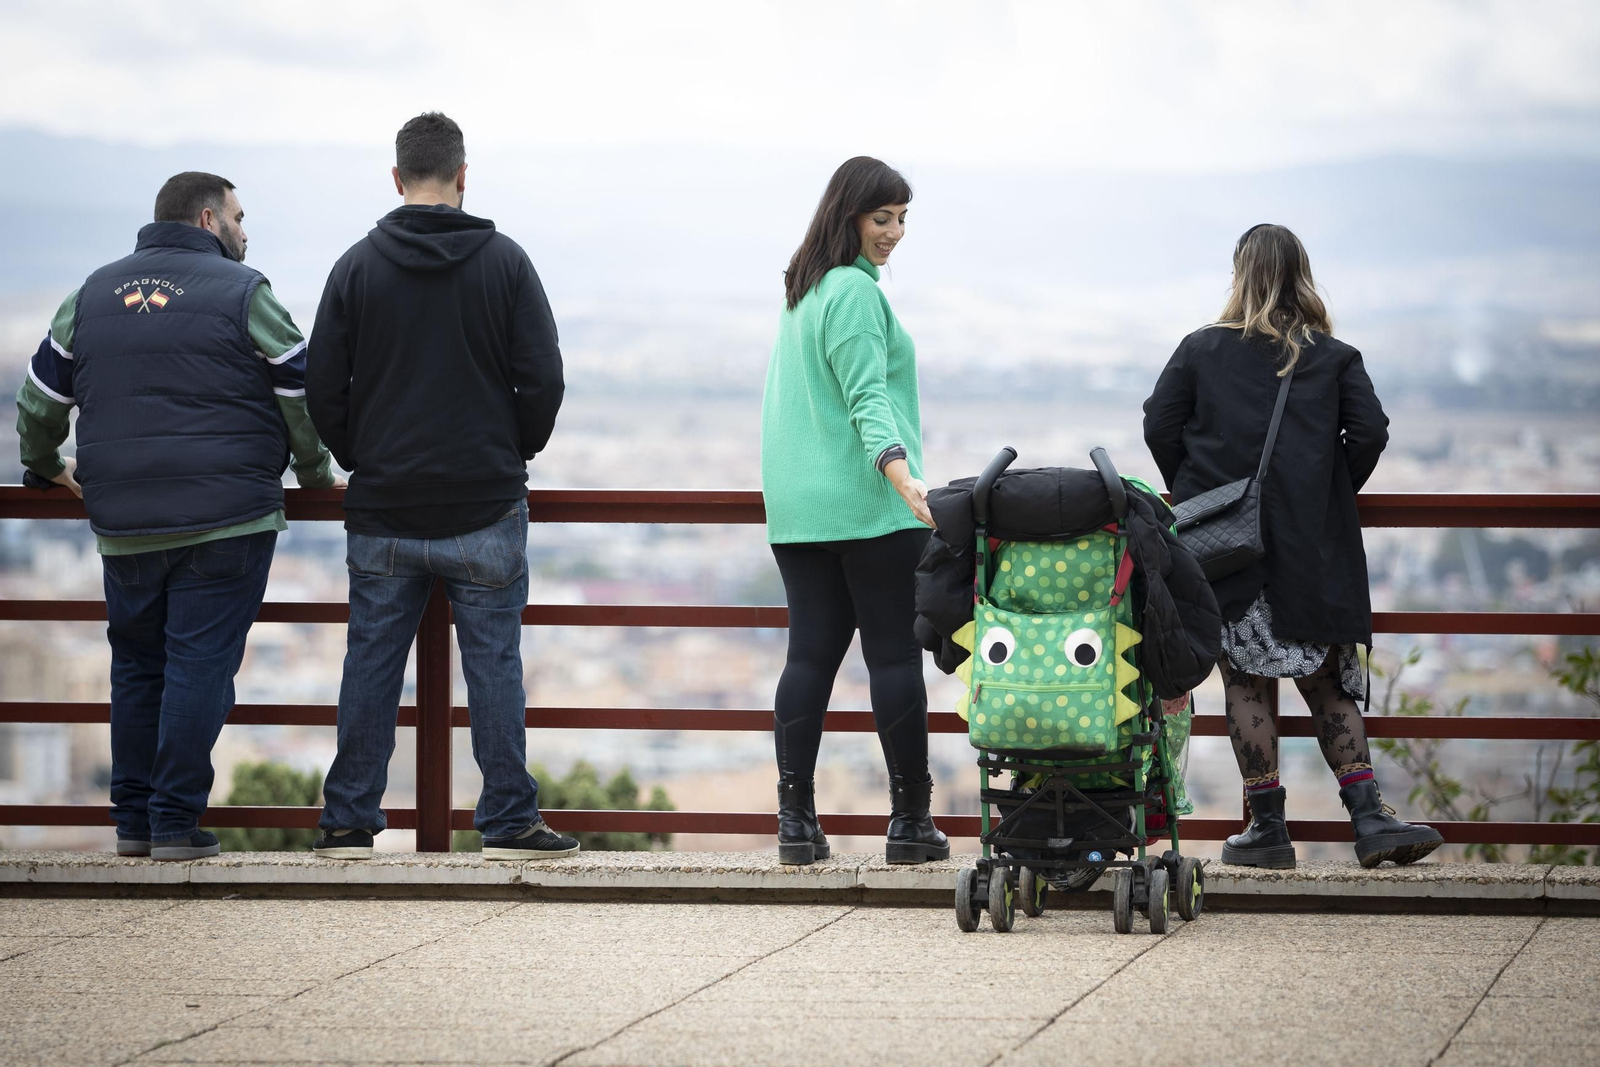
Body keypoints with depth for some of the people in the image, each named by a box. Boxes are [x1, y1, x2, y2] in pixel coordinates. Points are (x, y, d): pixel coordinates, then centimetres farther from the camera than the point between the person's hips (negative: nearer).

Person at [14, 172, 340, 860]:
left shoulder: (93, 294, 12)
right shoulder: (241, 293, -2)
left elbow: (40, 400, 18)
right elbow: (305, 396, -1)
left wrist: (45, 466, 35)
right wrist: (316, 475, 15)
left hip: (123, 523, 5)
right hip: (227, 519, -5)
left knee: (136, 666, 13)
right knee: (200, 666, -4)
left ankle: (133, 820, 14)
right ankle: (176, 822, -6)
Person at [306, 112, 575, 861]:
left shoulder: (357, 266, 0)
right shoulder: (505, 261, -3)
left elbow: (323, 390, -1)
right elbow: (542, 380, -4)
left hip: (383, 511, 1)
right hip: (485, 506, -1)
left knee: (371, 665, 7)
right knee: (494, 664, 3)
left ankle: (348, 822, 9)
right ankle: (510, 822, 3)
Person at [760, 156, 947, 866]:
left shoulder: (801, 292, 18)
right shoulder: (855, 290, -11)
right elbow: (867, 395, -21)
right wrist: (903, 477, -33)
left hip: (795, 507, 8)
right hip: (868, 505, -8)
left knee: (811, 654, 4)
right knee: (895, 655, -3)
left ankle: (795, 822, -1)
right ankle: (910, 821, 0)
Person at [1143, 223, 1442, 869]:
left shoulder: (1201, 350, 4)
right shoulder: (1334, 357, 4)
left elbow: (1159, 428, 1)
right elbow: (1369, 432, -3)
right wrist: (1331, 498, 9)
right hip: (1308, 550, 1)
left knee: (1245, 683, 5)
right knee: (1326, 682, 8)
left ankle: (1267, 828, 2)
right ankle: (1368, 817, -4)